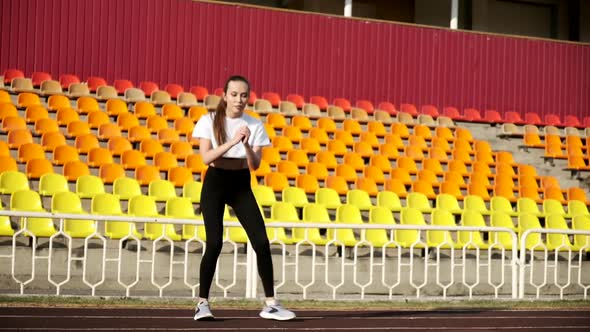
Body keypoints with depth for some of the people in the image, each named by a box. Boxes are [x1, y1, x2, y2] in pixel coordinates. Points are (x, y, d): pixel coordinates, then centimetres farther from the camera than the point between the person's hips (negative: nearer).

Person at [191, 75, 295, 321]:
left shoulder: (254, 125, 1)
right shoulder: (209, 121, -4)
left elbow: (255, 165, -6)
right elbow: (206, 157, -15)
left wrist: (247, 145, -25)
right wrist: (233, 141, -26)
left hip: (242, 185, 3)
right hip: (215, 183, -2)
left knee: (262, 243, -5)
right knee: (214, 244, -11)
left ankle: (270, 304, 3)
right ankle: (202, 303, 3)